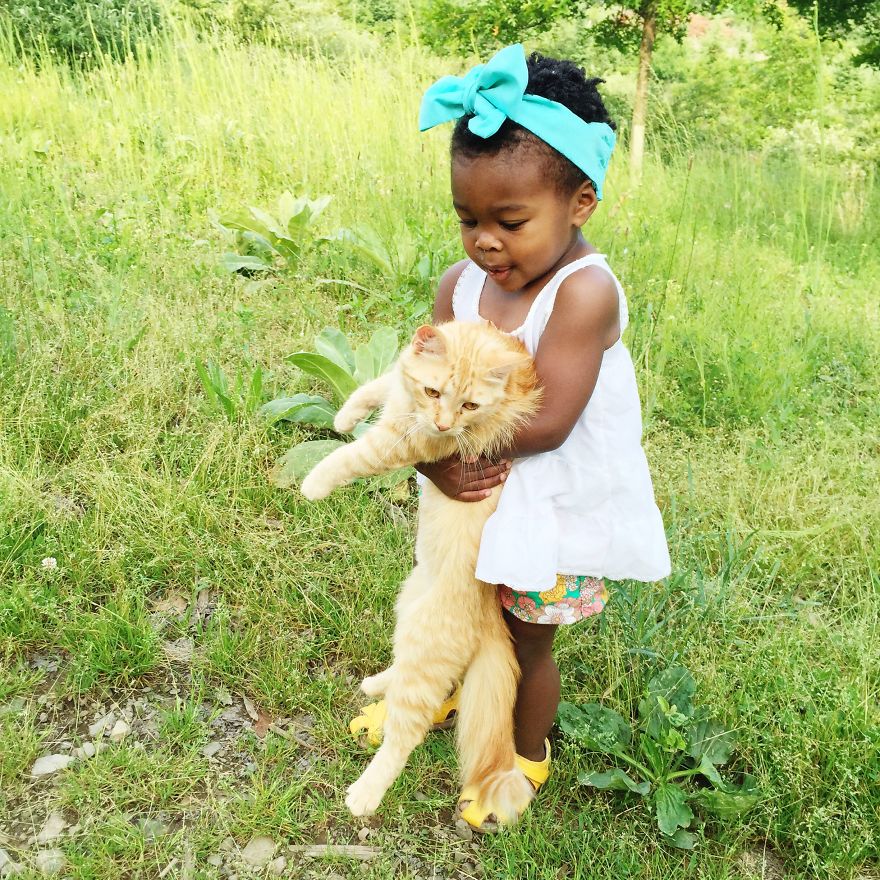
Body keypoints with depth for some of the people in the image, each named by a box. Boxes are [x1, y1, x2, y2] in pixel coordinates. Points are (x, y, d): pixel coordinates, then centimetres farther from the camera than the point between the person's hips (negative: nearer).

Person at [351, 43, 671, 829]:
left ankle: (529, 754, 45)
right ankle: (446, 691, 59)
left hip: (553, 514, -5)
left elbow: (545, 421, -31)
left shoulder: (585, 292, -28)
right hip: (476, 500, 6)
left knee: (527, 641, 16)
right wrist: (437, 462, -25)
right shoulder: (461, 284, -9)